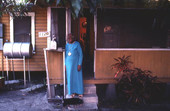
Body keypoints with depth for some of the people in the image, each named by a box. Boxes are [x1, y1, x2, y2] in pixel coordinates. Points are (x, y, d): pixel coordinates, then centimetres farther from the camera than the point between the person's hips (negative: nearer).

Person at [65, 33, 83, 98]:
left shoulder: (77, 44, -7)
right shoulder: (66, 45, 8)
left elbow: (80, 54, -8)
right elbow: (65, 55, 13)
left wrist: (79, 64, -14)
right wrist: (65, 64, 7)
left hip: (76, 63, -4)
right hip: (68, 63, 4)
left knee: (78, 77, 1)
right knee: (70, 77, 6)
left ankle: (80, 92, 12)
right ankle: (73, 92, 16)